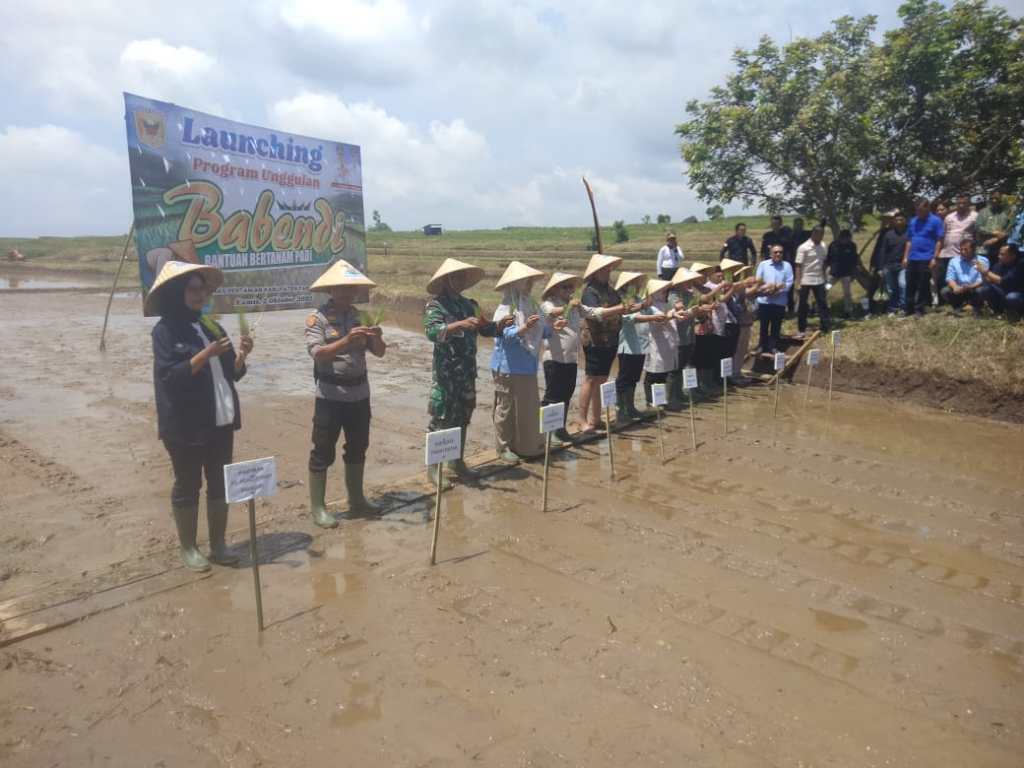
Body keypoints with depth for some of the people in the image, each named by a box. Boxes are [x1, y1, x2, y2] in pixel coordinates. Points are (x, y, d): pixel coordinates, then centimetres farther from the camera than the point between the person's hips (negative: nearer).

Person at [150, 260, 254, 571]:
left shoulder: (212, 326, 9)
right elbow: (170, 376, -18)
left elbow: (233, 373, 11)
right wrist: (207, 353, -24)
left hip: (220, 421, 6)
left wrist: (242, 354, -9)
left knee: (220, 483, 12)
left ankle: (218, 544, 24)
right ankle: (187, 548, 21)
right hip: (185, 425, -6)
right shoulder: (165, 330, -8)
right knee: (187, 486, 7)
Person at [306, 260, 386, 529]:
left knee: (357, 449, 16)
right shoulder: (317, 317, -9)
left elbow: (379, 352, 5)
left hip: (359, 394, 6)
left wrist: (377, 337, -17)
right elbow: (317, 354, -22)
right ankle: (317, 507, 14)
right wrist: (346, 341, -35)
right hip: (330, 396, -6)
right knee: (323, 452, 2)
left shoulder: (359, 316, 7)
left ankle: (356, 500, 30)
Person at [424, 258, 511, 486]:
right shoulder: (436, 304, -8)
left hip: (468, 370, 7)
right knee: (441, 418, -2)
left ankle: (457, 461, 27)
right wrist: (460, 324, -37)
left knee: (462, 416, 14)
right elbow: (432, 331, -24)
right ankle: (433, 467, 9)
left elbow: (485, 330, 13)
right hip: (445, 371, -7)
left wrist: (500, 325, -8)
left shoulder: (469, 304, 12)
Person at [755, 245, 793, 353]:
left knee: (776, 327, 7)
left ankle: (773, 348, 16)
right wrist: (766, 288, -17)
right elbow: (758, 281, -2)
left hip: (780, 302, 0)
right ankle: (762, 347, 20)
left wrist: (778, 289, -17)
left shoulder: (787, 265, 2)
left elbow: (789, 283, -4)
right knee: (763, 326, 9)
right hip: (764, 301, 0)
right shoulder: (763, 264, 3)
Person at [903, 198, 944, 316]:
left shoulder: (935, 221, -5)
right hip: (912, 258, 5)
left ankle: (919, 308, 11)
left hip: (926, 259, -5)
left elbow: (939, 241, -7)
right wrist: (905, 257, 9)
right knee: (910, 285, 8)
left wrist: (935, 258, -13)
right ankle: (909, 308, 16)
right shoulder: (913, 221, 11)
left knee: (923, 285, 2)